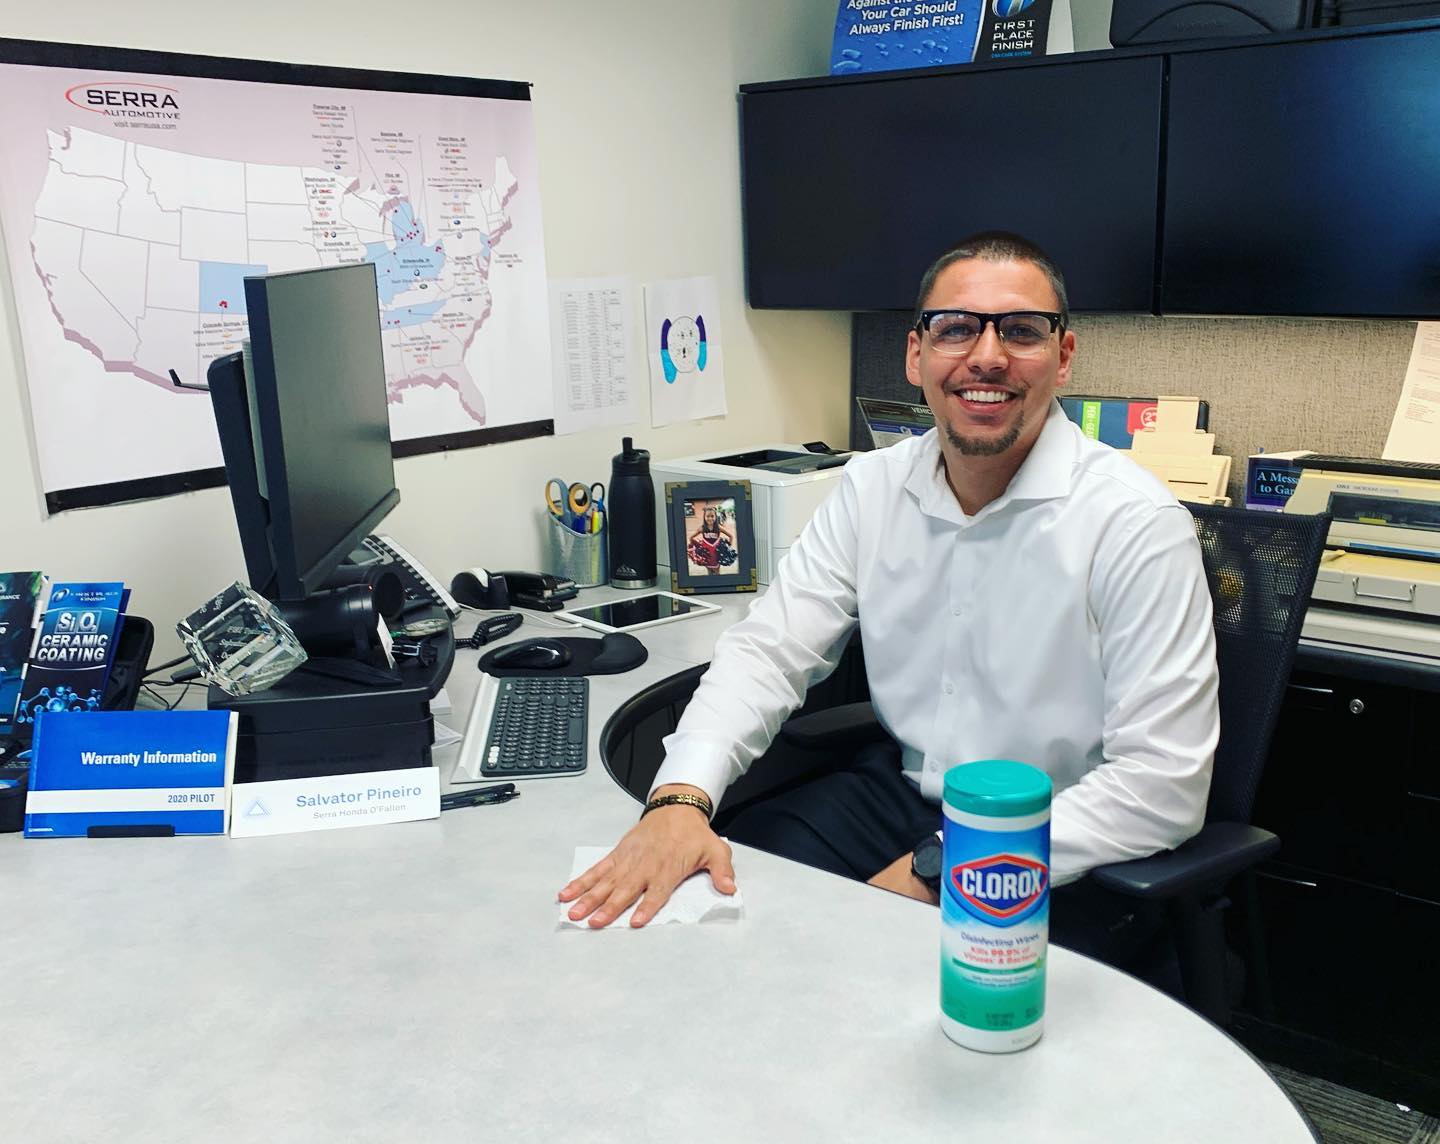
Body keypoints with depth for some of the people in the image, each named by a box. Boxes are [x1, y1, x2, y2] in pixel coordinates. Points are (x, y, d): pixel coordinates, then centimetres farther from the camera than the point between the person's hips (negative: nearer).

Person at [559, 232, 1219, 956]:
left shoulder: (1136, 523, -16)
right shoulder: (872, 487, 1)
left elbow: (1163, 786, -19)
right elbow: (770, 648, -3)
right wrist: (681, 797, -23)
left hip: (1058, 861, -5)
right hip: (895, 790, 5)